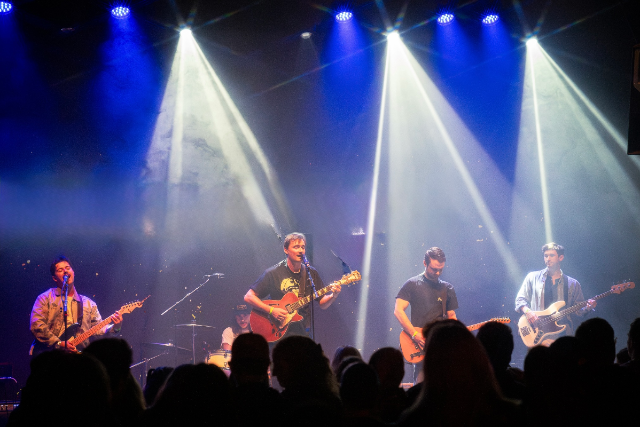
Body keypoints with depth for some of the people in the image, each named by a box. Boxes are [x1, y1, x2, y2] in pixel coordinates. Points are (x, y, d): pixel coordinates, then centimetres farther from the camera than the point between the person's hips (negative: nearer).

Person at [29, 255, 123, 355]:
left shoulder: (87, 303, 21)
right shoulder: (46, 298, 9)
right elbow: (36, 326, -3)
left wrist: (114, 328, -7)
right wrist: (59, 344, -12)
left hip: (78, 354, 4)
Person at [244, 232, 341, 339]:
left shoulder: (311, 273, 10)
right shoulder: (273, 273, -1)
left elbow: (323, 305, 14)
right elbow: (248, 297, -2)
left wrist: (333, 296, -8)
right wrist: (271, 311, -12)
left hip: (304, 333, 4)